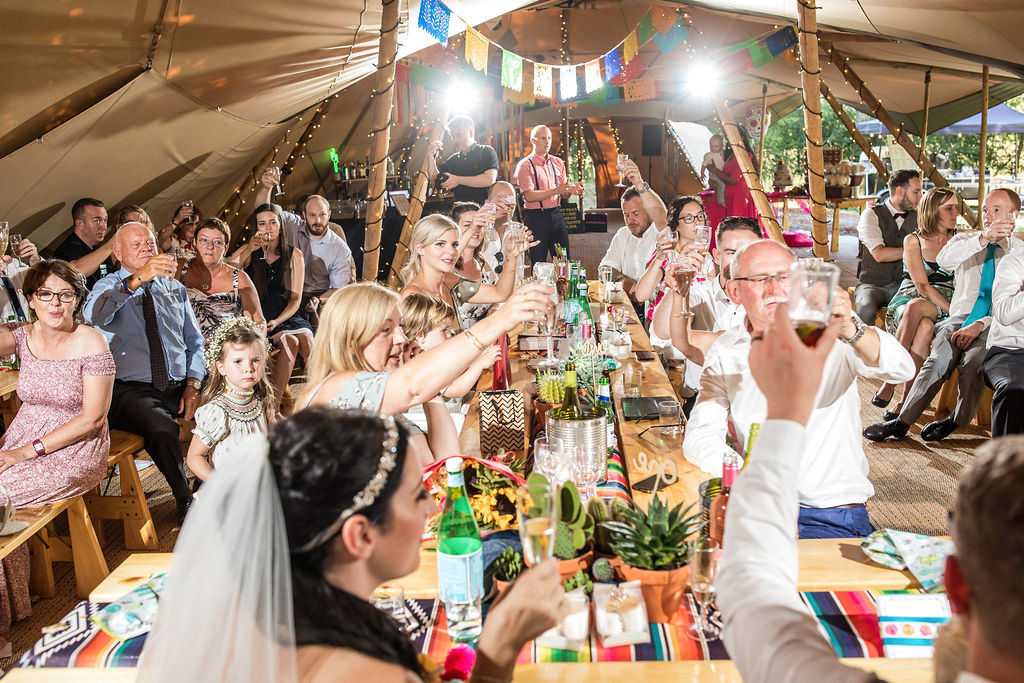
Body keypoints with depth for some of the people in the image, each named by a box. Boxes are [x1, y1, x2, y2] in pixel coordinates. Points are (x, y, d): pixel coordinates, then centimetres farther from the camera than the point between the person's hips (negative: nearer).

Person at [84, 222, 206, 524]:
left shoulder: (175, 289, 20)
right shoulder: (108, 287, 5)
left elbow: (195, 343, 18)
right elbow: (93, 316, -21)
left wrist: (193, 384, -1)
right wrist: (137, 279, -36)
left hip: (180, 387, 4)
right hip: (131, 389, -4)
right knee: (161, 429, -35)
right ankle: (186, 500, -13)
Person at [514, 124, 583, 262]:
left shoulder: (558, 163, 13)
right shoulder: (524, 165, -5)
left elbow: (563, 193, 15)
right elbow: (529, 196, -16)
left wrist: (571, 189, -9)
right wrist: (556, 190, -23)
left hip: (556, 215, 5)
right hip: (535, 218, -5)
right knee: (539, 265, 0)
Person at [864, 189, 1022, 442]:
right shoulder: (966, 240, 15)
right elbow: (944, 260, -11)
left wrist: (980, 325, -16)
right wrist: (984, 238, -24)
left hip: (995, 325, -1)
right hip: (961, 317, 1)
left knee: (972, 364, -32)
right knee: (939, 361, -28)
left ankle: (956, 420, -10)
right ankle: (902, 422, -26)